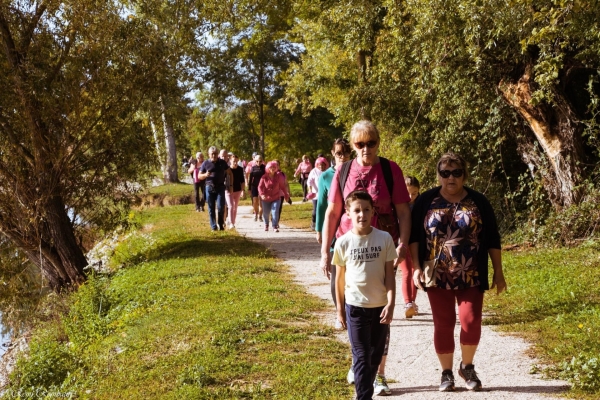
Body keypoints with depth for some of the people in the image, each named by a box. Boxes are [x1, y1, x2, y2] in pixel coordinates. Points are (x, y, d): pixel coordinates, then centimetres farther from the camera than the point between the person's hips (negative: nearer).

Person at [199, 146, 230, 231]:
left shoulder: (222, 162, 5)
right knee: (211, 209, 3)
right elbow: (199, 176, 7)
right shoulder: (206, 163, 3)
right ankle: (213, 226, 10)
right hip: (210, 188, 1)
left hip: (220, 187, 0)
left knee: (220, 207, -8)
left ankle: (221, 224, 9)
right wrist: (205, 175, -16)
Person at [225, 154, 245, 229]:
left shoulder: (240, 169, -1)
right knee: (231, 206, -12)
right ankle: (231, 223, -15)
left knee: (235, 207, 10)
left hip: (237, 191, 3)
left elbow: (242, 181, 6)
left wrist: (242, 191, 3)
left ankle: (233, 223, 20)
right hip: (228, 190, -3)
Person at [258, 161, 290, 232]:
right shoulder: (264, 177, -9)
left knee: (275, 212, -16)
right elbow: (260, 186, -9)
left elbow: (282, 186, 2)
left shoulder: (279, 176, -6)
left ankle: (275, 226, -9)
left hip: (276, 198, -1)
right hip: (266, 198, 1)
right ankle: (266, 225, 39)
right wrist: (262, 194, -26)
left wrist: (286, 195, 5)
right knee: (266, 213, 15)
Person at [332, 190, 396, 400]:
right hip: (355, 306, -2)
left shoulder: (385, 238, -6)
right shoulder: (343, 242, -6)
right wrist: (340, 308, 5)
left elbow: (390, 275, -3)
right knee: (361, 356, 0)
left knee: (376, 355, 14)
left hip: (380, 306, 2)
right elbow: (340, 277, 2)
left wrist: (391, 304, -11)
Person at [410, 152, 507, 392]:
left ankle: (467, 367, 20)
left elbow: (492, 239, 6)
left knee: (471, 323, -6)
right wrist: (416, 268, -7)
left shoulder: (478, 201, 3)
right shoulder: (426, 201, 1)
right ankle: (446, 373, 20)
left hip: (471, 277, 0)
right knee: (443, 325, 3)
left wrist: (498, 272, 3)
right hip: (438, 276, 0)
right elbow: (414, 236, 2)